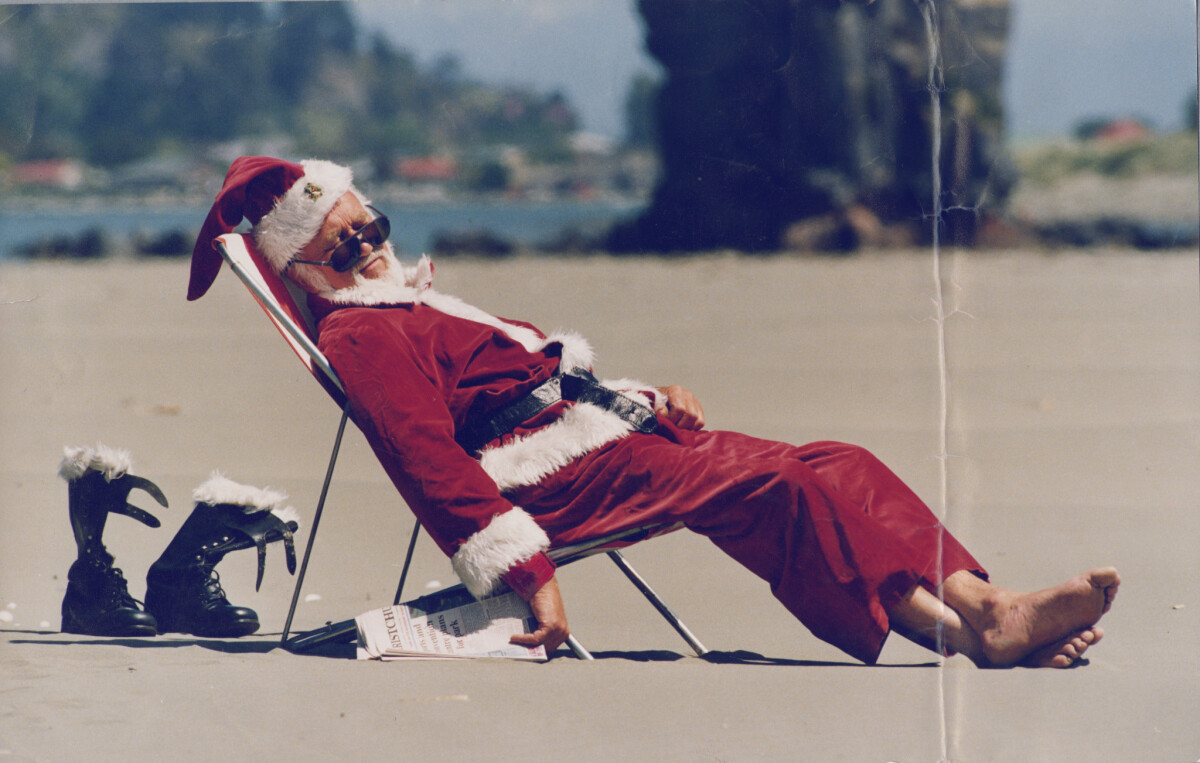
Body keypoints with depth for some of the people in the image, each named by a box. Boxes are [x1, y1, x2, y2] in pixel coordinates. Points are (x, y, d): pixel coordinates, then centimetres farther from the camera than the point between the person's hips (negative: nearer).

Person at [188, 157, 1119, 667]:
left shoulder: (407, 298, 28)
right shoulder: (358, 332, -4)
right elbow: (431, 463, -15)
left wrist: (648, 396, 17)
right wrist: (526, 573, -24)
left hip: (607, 427, 10)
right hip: (555, 471, -10)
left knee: (835, 465, -9)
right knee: (780, 484, -28)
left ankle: (979, 602, -25)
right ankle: (964, 627, -39)